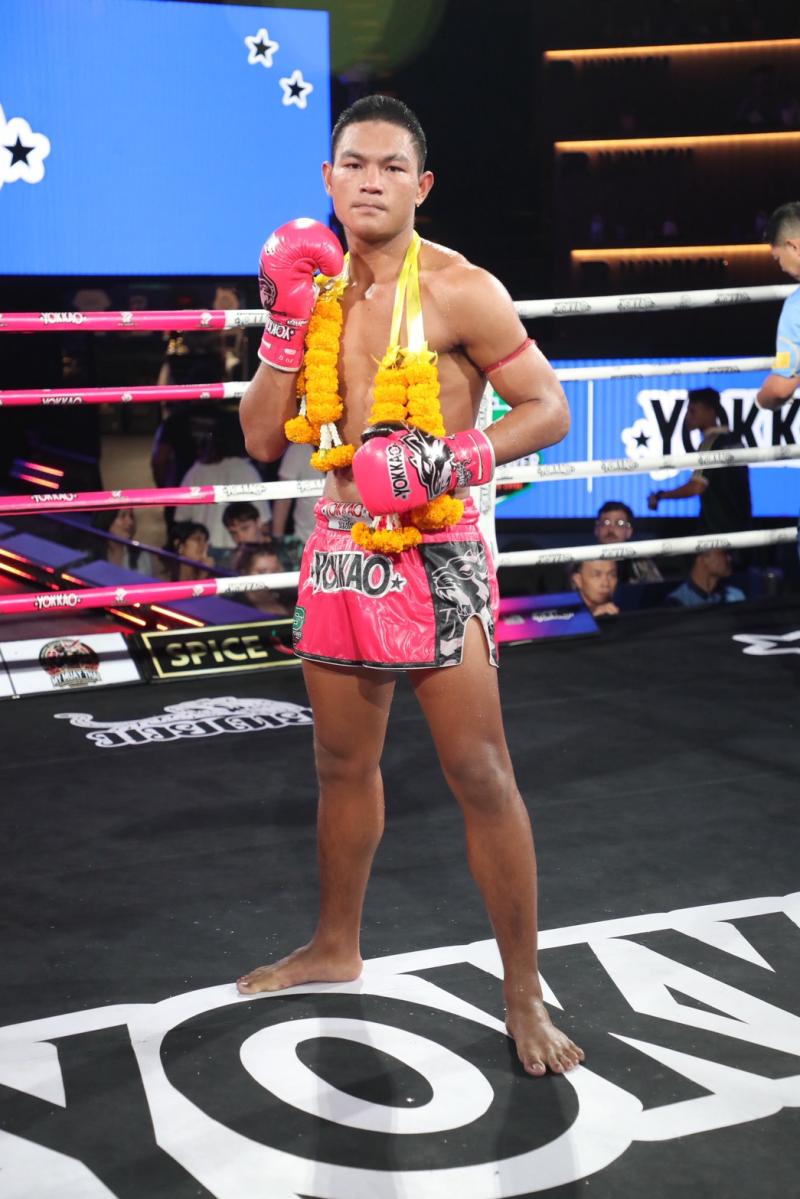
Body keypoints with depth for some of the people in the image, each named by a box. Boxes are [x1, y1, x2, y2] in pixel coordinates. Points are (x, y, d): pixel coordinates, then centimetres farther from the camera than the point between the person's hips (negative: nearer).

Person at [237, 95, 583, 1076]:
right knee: (343, 763, 18)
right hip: (340, 550, 6)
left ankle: (523, 993, 7)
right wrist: (286, 323, -7)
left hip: (434, 557, -6)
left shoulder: (460, 292, -11)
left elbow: (548, 409, -9)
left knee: (480, 775, -4)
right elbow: (264, 441, 4)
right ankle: (335, 946, 37)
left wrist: (450, 460, -23)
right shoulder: (318, 283, 7)